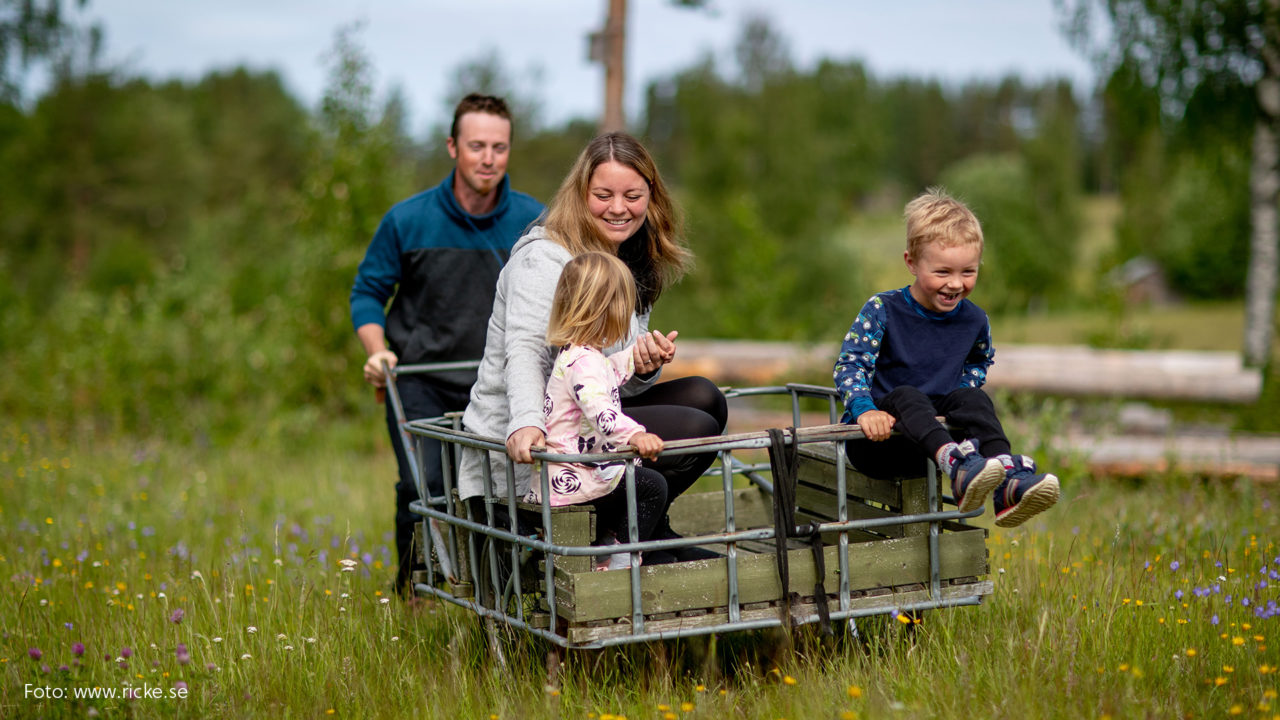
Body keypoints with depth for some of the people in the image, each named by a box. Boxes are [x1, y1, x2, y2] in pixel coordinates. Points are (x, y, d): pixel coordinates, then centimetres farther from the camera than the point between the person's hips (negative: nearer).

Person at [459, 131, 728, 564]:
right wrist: (527, 424, -43)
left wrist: (645, 367, -10)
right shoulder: (544, 257, -11)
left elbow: (624, 385, 15)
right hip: (526, 447, -9)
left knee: (702, 397, 1)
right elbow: (523, 350, -25)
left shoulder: (633, 266, 15)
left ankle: (648, 531, 9)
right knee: (696, 430, -17)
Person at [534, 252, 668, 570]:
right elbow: (600, 410, -40)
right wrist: (635, 435, -54)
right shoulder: (584, 361, -23)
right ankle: (619, 562, -5)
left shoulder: (577, 354, 13)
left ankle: (604, 544, 34)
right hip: (566, 476, -11)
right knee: (651, 486, -10)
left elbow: (609, 372, 36)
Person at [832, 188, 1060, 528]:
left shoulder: (974, 320, 4)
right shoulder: (882, 310, -10)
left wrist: (964, 403, 6)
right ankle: (956, 467, -60)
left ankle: (1008, 486, -44)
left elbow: (979, 363, 26)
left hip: (937, 429, 4)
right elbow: (850, 364, -15)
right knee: (906, 396, -33)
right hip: (878, 437, -3)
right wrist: (864, 409, -35)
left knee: (973, 399, -23)